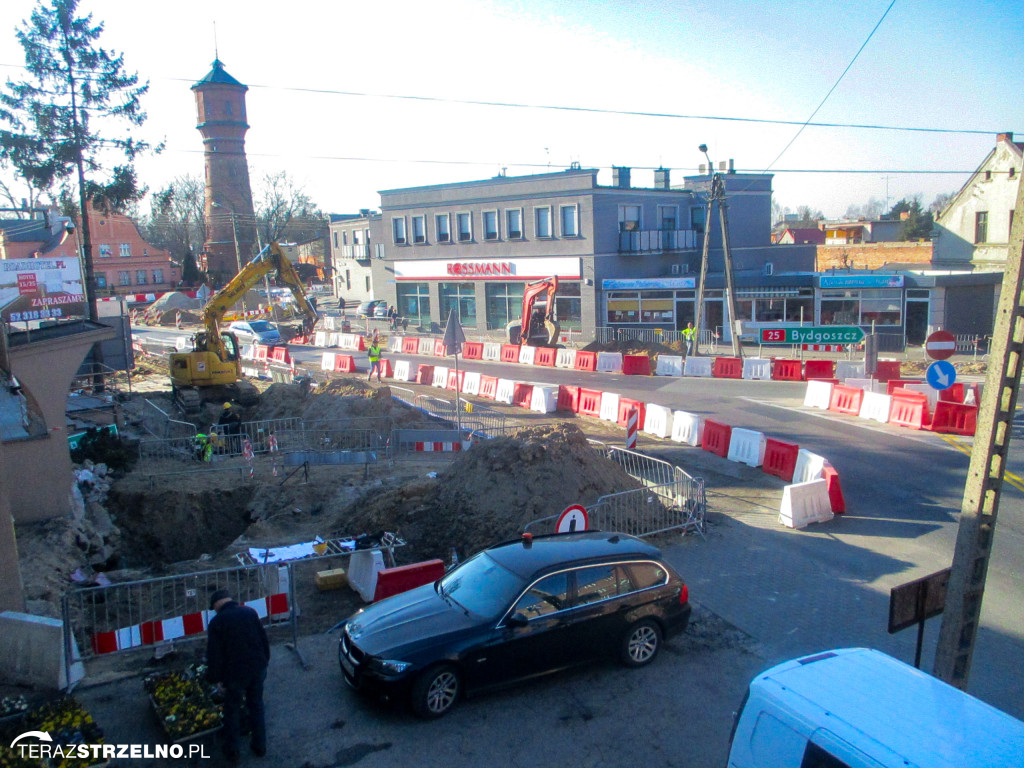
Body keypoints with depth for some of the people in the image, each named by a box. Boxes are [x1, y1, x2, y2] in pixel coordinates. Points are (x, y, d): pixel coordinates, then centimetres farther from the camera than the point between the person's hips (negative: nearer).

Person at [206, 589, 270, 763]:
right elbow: (264, 640, 5)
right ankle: (260, 746, 29)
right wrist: (264, 662, 16)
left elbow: (214, 655, -11)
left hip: (235, 673, -4)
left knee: (232, 711, 15)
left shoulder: (216, 623, -13)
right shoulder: (250, 612, -1)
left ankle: (232, 751, 25)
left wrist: (216, 678, 0)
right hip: (257, 669, 4)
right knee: (256, 706, 19)